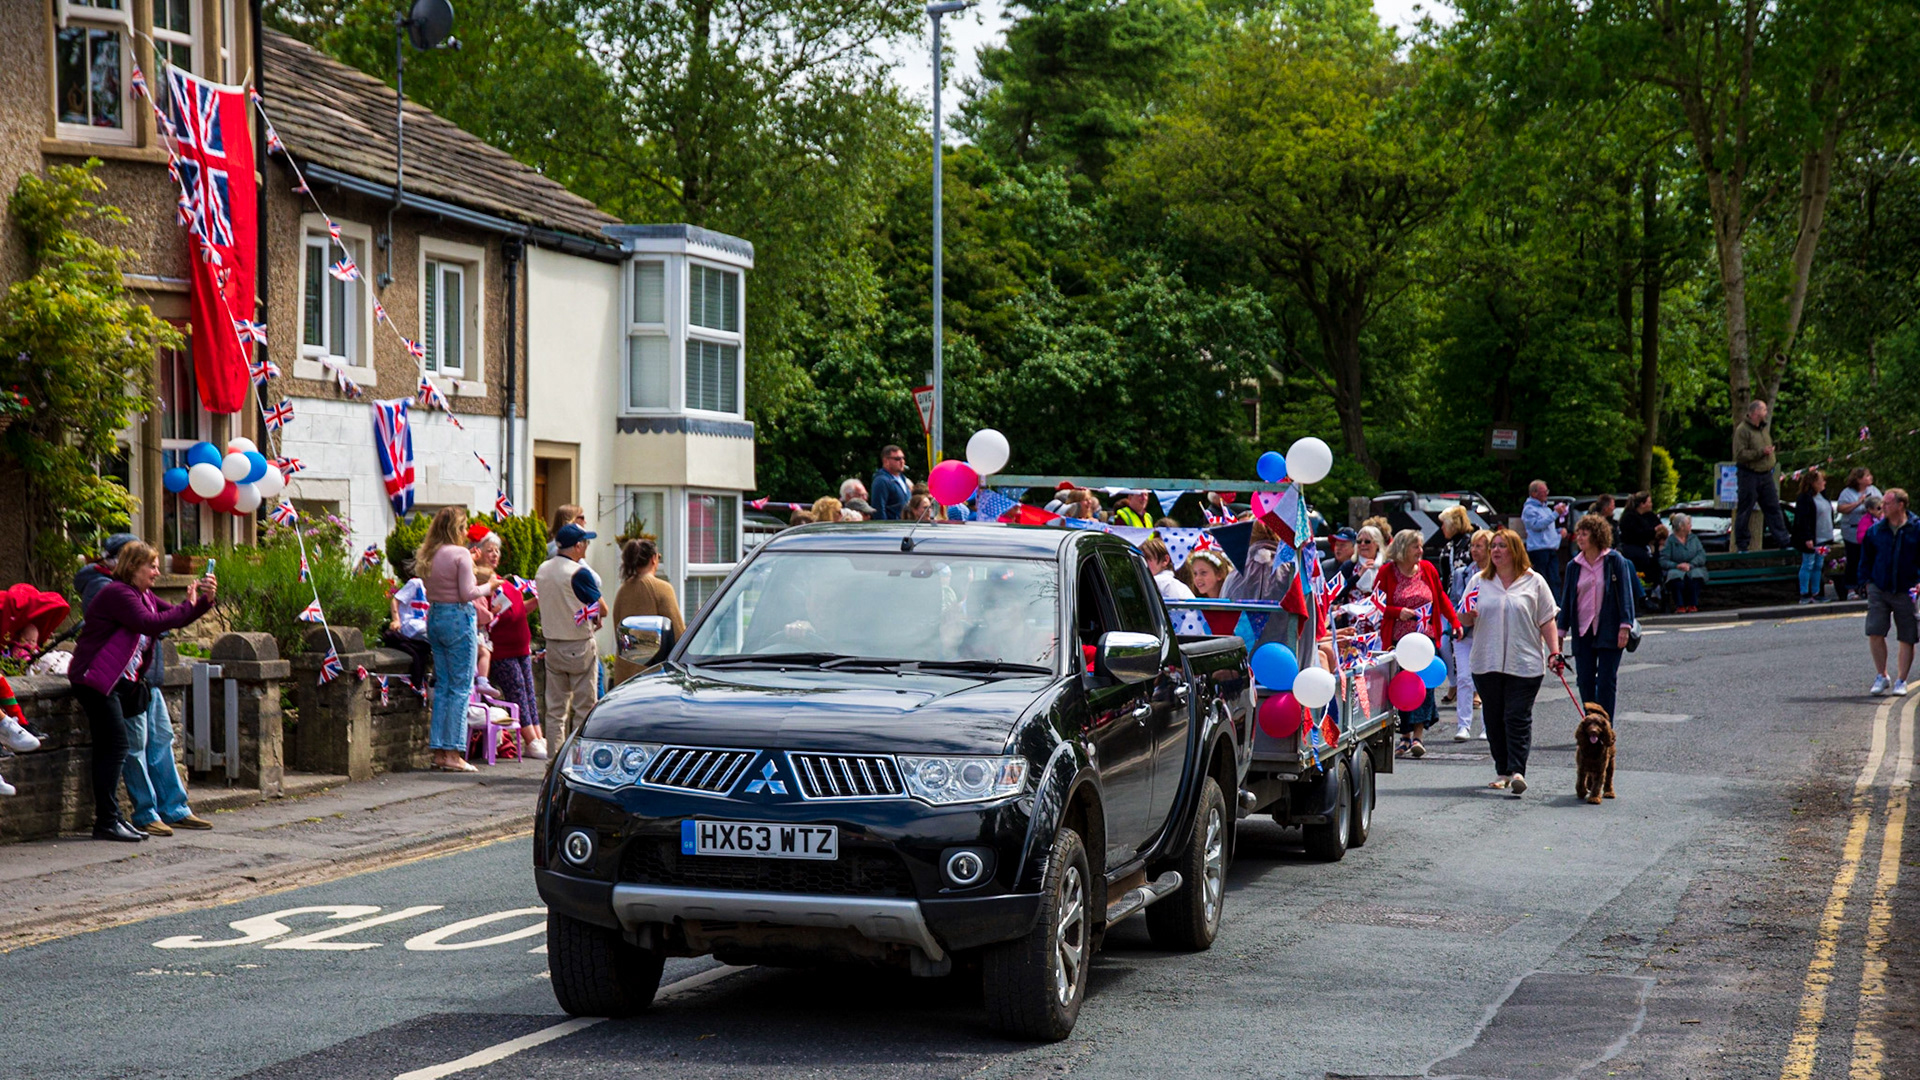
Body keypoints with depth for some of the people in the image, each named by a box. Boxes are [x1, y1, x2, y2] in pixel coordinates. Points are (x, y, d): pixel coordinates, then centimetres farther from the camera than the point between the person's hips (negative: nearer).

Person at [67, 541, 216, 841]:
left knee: (109, 749, 11)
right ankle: (106, 822, -11)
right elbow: (150, 624, -25)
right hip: (97, 679, -10)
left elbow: (176, 618, 15)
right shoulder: (118, 593, -14)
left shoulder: (144, 596, 17)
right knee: (115, 746, -12)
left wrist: (206, 600, -1)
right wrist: (188, 606, -17)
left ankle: (110, 818, 14)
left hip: (121, 681, 10)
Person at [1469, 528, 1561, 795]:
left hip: (1524, 663, -3)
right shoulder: (1481, 582, 12)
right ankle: (1502, 771, 13)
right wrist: (1467, 617, -8)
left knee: (1518, 718, -10)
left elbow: (1547, 620, 5)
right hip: (1486, 662, 3)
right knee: (1494, 719, 6)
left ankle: (1517, 771, -15)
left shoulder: (1534, 582, 5)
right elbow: (1465, 619, 15)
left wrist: (1555, 652, -5)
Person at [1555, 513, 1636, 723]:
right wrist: (1561, 631, 11)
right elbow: (1566, 600, 14)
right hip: (1582, 632, 4)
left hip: (1608, 631, -4)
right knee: (1585, 682, 3)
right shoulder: (1574, 566, 9)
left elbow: (1625, 594, -4)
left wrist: (1625, 627, -11)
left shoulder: (1615, 561, -3)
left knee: (1606, 682, -4)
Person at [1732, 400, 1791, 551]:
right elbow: (1740, 454, -20)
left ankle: (1782, 540, 13)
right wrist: (1761, 452, -22)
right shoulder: (1742, 430, -13)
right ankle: (1741, 545, 5)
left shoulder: (1765, 427, 14)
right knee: (1744, 511, -1)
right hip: (1749, 474, -8)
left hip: (1765, 474, 8)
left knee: (1773, 508, 8)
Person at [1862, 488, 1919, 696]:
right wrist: (1868, 581, 8)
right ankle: (1881, 677, 5)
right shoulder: (1875, 531, 5)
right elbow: (1866, 559, 16)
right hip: (1879, 590, 2)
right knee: (1875, 633, -9)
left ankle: (1901, 681, 14)